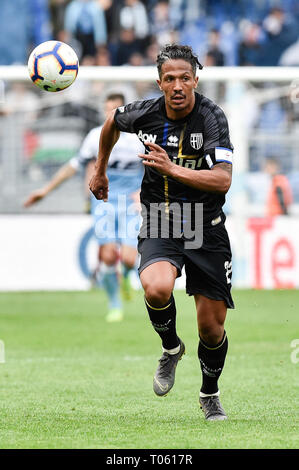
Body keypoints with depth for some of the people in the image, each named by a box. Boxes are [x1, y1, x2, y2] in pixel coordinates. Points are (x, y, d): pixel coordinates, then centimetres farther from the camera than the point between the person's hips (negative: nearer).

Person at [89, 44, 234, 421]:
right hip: (159, 227, 1)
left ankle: (210, 394, 32)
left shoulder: (212, 117, -14)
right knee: (157, 289, -31)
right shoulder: (145, 114, -5)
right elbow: (112, 121, 21)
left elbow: (223, 179, -24)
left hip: (206, 230, -1)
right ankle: (170, 348, 2)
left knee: (212, 328, 3)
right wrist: (100, 170, 30)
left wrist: (171, 169, -33)